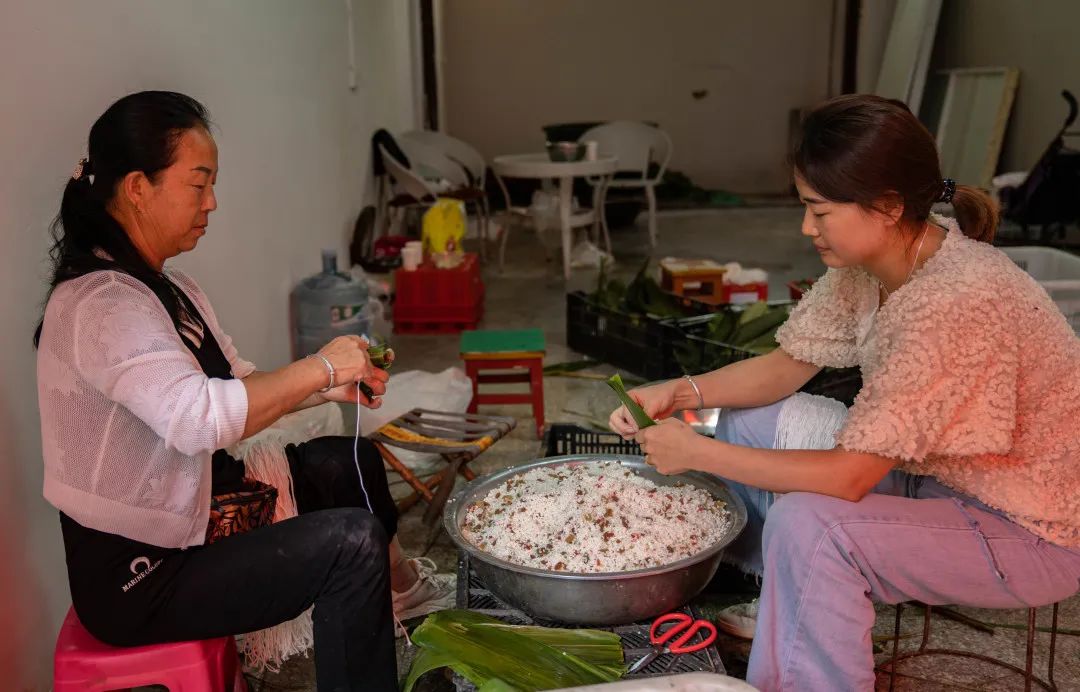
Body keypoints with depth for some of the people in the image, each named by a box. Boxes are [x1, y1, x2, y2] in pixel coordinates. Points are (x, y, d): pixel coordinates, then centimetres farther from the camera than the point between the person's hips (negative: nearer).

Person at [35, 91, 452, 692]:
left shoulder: (165, 286, 6)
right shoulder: (102, 304, -26)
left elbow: (235, 385, 9)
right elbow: (199, 416, -40)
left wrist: (327, 387, -7)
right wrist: (319, 367, -27)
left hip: (180, 514, 10)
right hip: (136, 575, -10)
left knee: (351, 461, 15)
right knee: (352, 540, -22)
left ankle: (399, 585, 37)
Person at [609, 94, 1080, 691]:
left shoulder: (958, 304, -34)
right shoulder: (868, 262, -8)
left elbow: (847, 478, -32)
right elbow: (785, 367, 0)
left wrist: (696, 452, -25)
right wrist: (680, 393, -16)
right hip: (937, 473, 8)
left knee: (807, 524, -29)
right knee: (753, 419, 2)